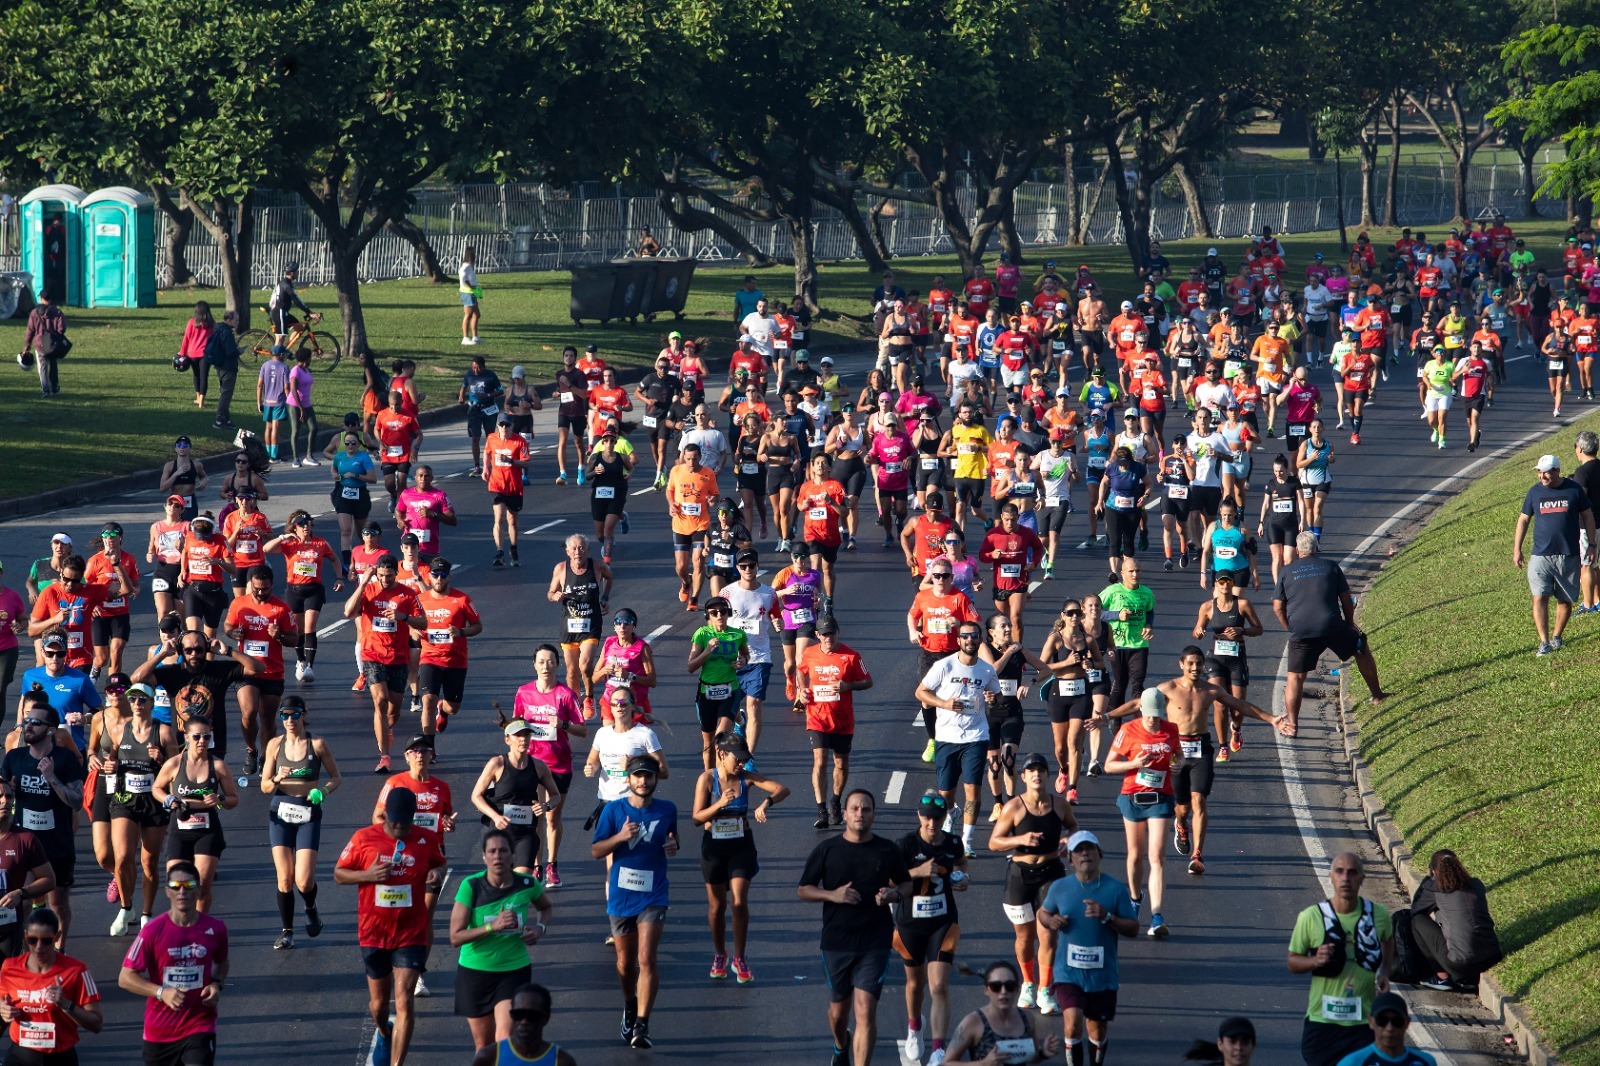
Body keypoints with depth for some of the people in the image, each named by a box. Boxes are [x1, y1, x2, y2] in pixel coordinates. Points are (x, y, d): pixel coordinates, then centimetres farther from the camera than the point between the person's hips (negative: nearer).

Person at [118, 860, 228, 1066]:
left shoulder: (215, 928, -3)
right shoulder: (153, 931, -11)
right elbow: (125, 978, -9)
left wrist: (217, 984, -3)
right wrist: (161, 992, -24)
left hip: (200, 1027, 0)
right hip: (159, 1031, 0)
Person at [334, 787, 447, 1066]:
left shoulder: (426, 840, -3)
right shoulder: (364, 839, -5)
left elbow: (439, 864, 16)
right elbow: (339, 874, 2)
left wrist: (437, 873, -9)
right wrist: (368, 875, -17)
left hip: (411, 935, -1)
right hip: (373, 934, 1)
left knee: (404, 1001, -12)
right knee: (379, 1002, 15)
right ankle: (384, 1035, 50)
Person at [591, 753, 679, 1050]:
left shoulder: (667, 810, 2)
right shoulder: (614, 810, -2)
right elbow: (595, 851, -1)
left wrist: (673, 847, -6)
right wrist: (619, 837, -19)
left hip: (653, 896, -1)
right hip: (620, 896, 1)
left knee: (647, 961, -13)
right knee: (626, 962, 14)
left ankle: (642, 1025, -15)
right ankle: (629, 1007, 40)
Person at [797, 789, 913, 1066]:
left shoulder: (887, 850, 2)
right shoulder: (826, 850, 0)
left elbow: (906, 884, 16)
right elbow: (803, 890, 4)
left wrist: (895, 894, -8)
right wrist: (832, 895, -14)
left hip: (874, 943, -1)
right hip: (836, 942, 1)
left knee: (866, 1011, -12)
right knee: (838, 1009, 16)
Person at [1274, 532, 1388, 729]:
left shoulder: (1287, 571, 7)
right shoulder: (1331, 566, 8)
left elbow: (1278, 607, 6)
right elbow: (1346, 600, 10)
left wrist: (1291, 628, 19)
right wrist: (1350, 624, 24)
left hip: (1300, 632, -1)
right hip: (1333, 628, 1)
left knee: (1295, 677, 7)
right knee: (1361, 649, 25)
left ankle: (1292, 724, 0)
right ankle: (1377, 694, 32)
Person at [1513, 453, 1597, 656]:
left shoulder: (1573, 490, -1)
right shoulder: (1535, 492, 3)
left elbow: (1587, 516, 8)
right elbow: (1524, 519, 11)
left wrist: (1591, 545, 5)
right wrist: (1517, 549, 7)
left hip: (1569, 555, 0)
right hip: (1541, 555, 0)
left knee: (1565, 600, 7)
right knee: (1540, 598, -11)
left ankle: (1556, 636, 25)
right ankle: (1544, 641, -10)